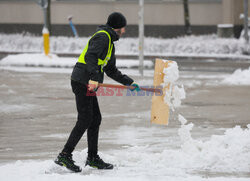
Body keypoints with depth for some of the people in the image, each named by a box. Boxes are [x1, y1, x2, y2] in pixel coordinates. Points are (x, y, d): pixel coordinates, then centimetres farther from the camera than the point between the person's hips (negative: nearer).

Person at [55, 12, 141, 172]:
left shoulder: (110, 43, 23)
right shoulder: (102, 37, -9)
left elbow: (111, 70, 29)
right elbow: (90, 56, -25)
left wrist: (129, 82, 25)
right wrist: (94, 77, -36)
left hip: (88, 84, 10)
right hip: (82, 82, -10)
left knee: (96, 119, 12)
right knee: (85, 120, -12)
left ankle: (93, 158, 19)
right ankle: (65, 156, -12)